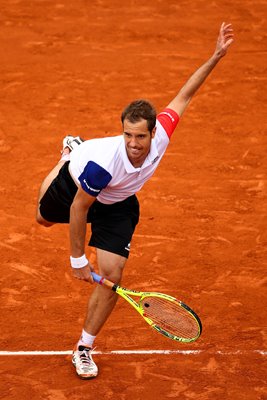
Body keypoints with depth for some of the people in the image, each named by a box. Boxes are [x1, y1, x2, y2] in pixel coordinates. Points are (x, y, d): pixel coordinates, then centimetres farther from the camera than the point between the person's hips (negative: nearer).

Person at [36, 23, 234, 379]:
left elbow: (184, 96, -19)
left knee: (113, 275, -10)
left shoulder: (161, 134, -36)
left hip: (117, 205, 2)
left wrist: (216, 56, -24)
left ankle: (84, 348, 7)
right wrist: (78, 260, -23)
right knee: (44, 218, 34)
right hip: (74, 188, -2)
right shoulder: (103, 164, -46)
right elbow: (79, 209, -31)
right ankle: (70, 151, 61)